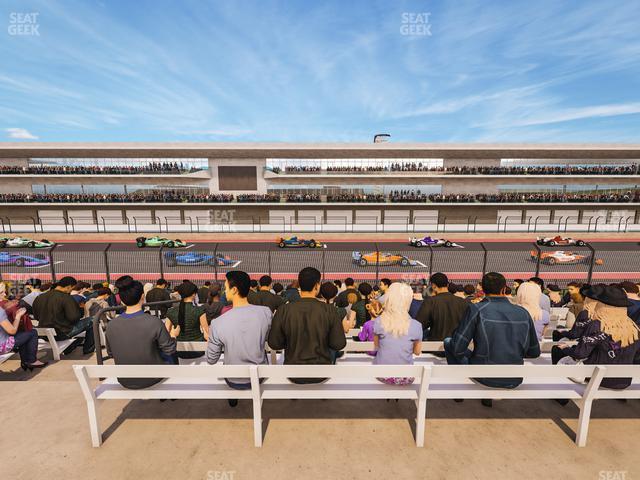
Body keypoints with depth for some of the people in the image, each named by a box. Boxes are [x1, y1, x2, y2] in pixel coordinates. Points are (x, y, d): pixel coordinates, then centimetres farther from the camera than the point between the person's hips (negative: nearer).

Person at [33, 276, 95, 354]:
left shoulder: (39, 298, 3)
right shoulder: (66, 298, -20)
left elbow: (36, 316, 15)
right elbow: (74, 317, -21)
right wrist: (80, 313, 0)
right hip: (62, 334, -8)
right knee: (91, 321, 5)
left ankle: (68, 348, 32)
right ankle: (88, 349, 15)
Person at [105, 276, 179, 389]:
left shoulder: (111, 325, -15)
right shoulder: (154, 322, -27)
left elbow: (111, 352, 2)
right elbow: (170, 350, -14)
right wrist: (173, 335, 5)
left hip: (125, 382, 4)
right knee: (172, 355, 27)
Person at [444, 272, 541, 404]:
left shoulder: (477, 309, -16)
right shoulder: (523, 313, -3)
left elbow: (457, 348, -16)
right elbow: (534, 352, 7)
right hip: (515, 380, 5)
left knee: (448, 342, 13)